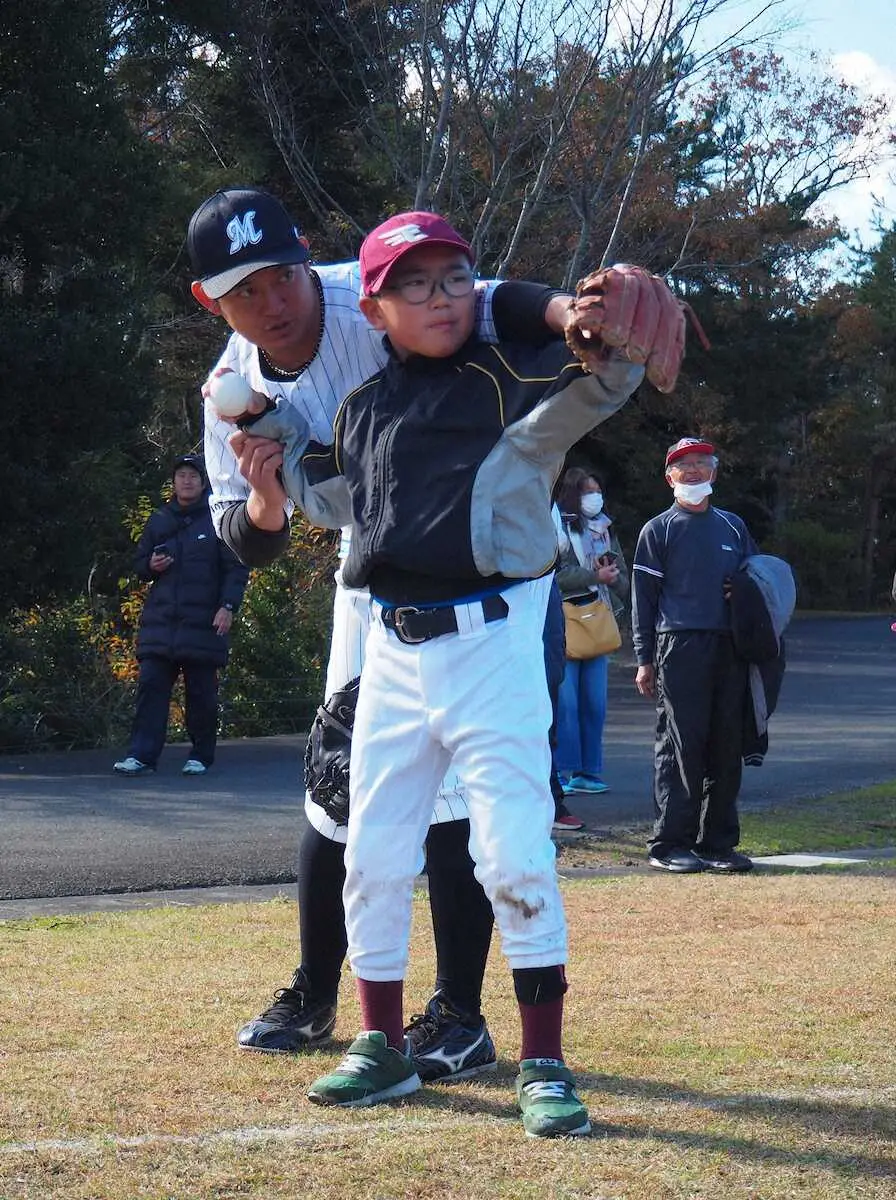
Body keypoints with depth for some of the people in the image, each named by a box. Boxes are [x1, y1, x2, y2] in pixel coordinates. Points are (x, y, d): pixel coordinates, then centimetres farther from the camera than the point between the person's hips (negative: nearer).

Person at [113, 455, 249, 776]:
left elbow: (237, 568, 0)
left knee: (201, 693, 3)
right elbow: (139, 564, 23)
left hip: (203, 623, -3)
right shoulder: (159, 521, 15)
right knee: (151, 686, -6)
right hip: (159, 622, 3)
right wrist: (151, 566, -1)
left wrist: (228, 606, -12)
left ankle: (201, 756, 14)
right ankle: (141, 755, -8)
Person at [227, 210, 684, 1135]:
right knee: (372, 858, 12)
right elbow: (335, 496, 29)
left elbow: (597, 382, -27)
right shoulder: (364, 407, 10)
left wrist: (607, 336, -49)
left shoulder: (512, 380, -7)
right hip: (393, 650, 6)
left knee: (517, 858, -8)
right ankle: (382, 1049, 27)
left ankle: (543, 1066, 2)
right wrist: (271, 466, 11)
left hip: (491, 642, -6)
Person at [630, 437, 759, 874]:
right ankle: (669, 844, -4)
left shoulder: (733, 526, 18)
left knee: (727, 748, 4)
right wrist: (644, 661, -3)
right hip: (679, 646, -4)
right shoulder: (658, 530, 6)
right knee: (680, 746, -7)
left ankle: (718, 842, 10)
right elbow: (643, 597, 3)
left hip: (730, 648, 4)